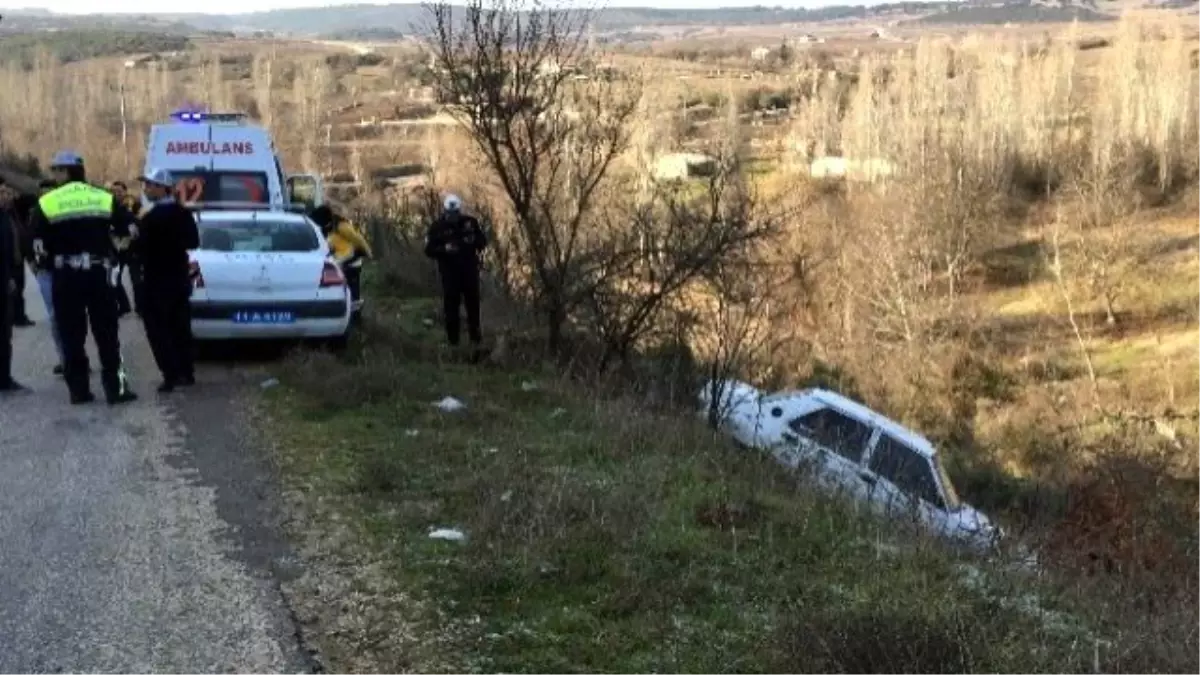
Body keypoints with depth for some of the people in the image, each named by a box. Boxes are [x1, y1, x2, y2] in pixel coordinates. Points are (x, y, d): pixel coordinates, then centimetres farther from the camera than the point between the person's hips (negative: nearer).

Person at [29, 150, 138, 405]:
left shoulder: (46, 204, -4)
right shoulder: (105, 199, 1)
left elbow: (39, 246, -2)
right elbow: (127, 232, 2)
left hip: (65, 275, -1)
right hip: (99, 272, 1)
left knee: (71, 334, 7)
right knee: (107, 333, 6)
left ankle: (78, 389, 8)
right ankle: (115, 388, 3)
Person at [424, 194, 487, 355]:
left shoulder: (470, 222, 2)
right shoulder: (437, 227, -4)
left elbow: (483, 241, 8)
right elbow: (429, 250, -4)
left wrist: (473, 241, -15)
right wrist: (444, 249, -22)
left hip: (469, 270, 2)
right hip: (449, 272, -2)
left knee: (473, 304, 5)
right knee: (451, 306, -2)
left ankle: (476, 339, 17)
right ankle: (453, 341, 6)